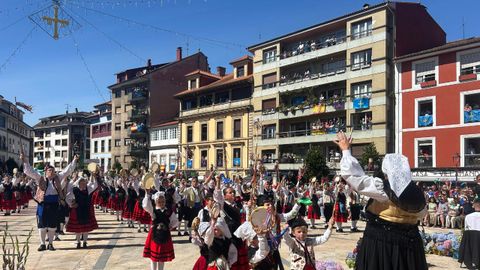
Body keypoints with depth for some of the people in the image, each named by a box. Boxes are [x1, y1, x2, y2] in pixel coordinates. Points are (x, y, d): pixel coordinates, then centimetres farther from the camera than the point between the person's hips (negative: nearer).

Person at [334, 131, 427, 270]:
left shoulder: (381, 187, -17)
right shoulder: (416, 193, 0)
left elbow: (352, 174, -14)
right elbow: (420, 214, 20)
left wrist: (345, 149, -3)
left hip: (381, 242, -5)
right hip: (409, 242, 6)